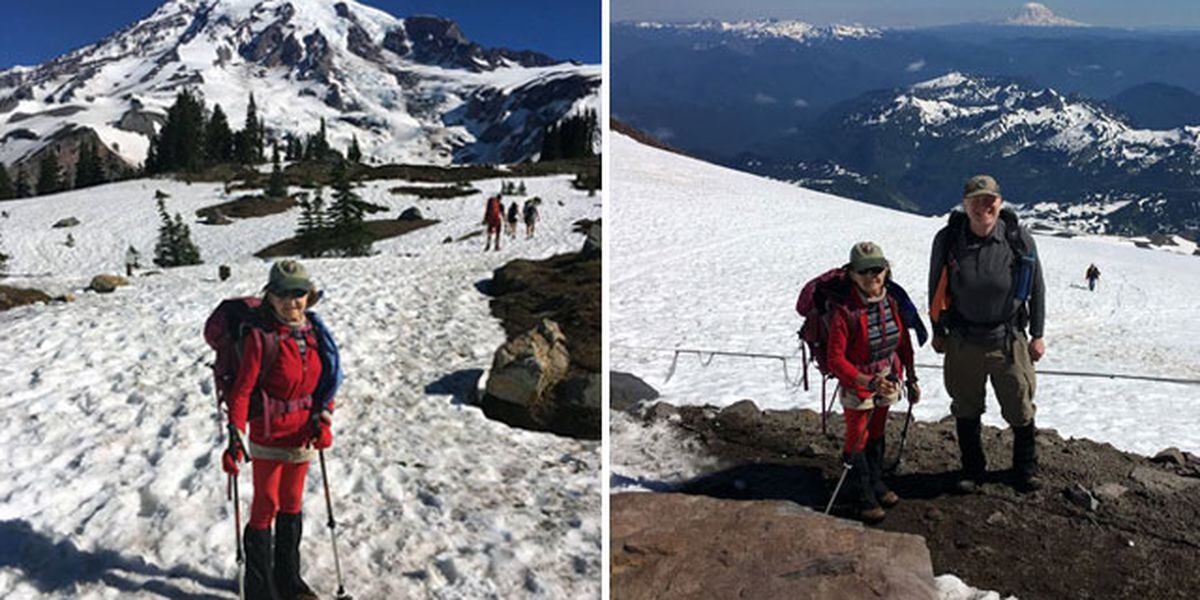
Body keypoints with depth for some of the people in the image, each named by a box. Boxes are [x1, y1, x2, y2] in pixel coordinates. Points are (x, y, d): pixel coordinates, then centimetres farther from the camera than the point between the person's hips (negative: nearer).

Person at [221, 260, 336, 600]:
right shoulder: (261, 337, -17)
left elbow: (326, 378, 10)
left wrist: (324, 418, -1)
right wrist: (236, 438, -24)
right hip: (269, 435, -5)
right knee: (266, 507, 4)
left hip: (303, 432, 6)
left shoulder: (313, 334, 0)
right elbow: (242, 390, -19)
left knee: (292, 504, 18)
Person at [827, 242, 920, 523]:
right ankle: (863, 495, 25)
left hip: (888, 380, 5)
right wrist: (869, 382, -34)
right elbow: (835, 359, -25)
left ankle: (876, 483, 41)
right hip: (856, 383, -5)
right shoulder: (845, 312, -25)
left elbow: (904, 343, 6)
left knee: (876, 433, 22)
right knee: (858, 438, 7)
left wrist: (911, 378, 10)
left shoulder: (892, 302, -7)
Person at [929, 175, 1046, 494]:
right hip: (962, 342, 1)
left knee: (1020, 410, 10)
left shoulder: (1019, 239, -12)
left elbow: (1036, 288, 1)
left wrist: (1037, 335, 5)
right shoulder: (947, 240, -11)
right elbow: (936, 288, 2)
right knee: (966, 410, 15)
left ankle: (1025, 468, 34)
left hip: (1008, 340, -1)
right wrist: (938, 331, 7)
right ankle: (972, 468, 35)